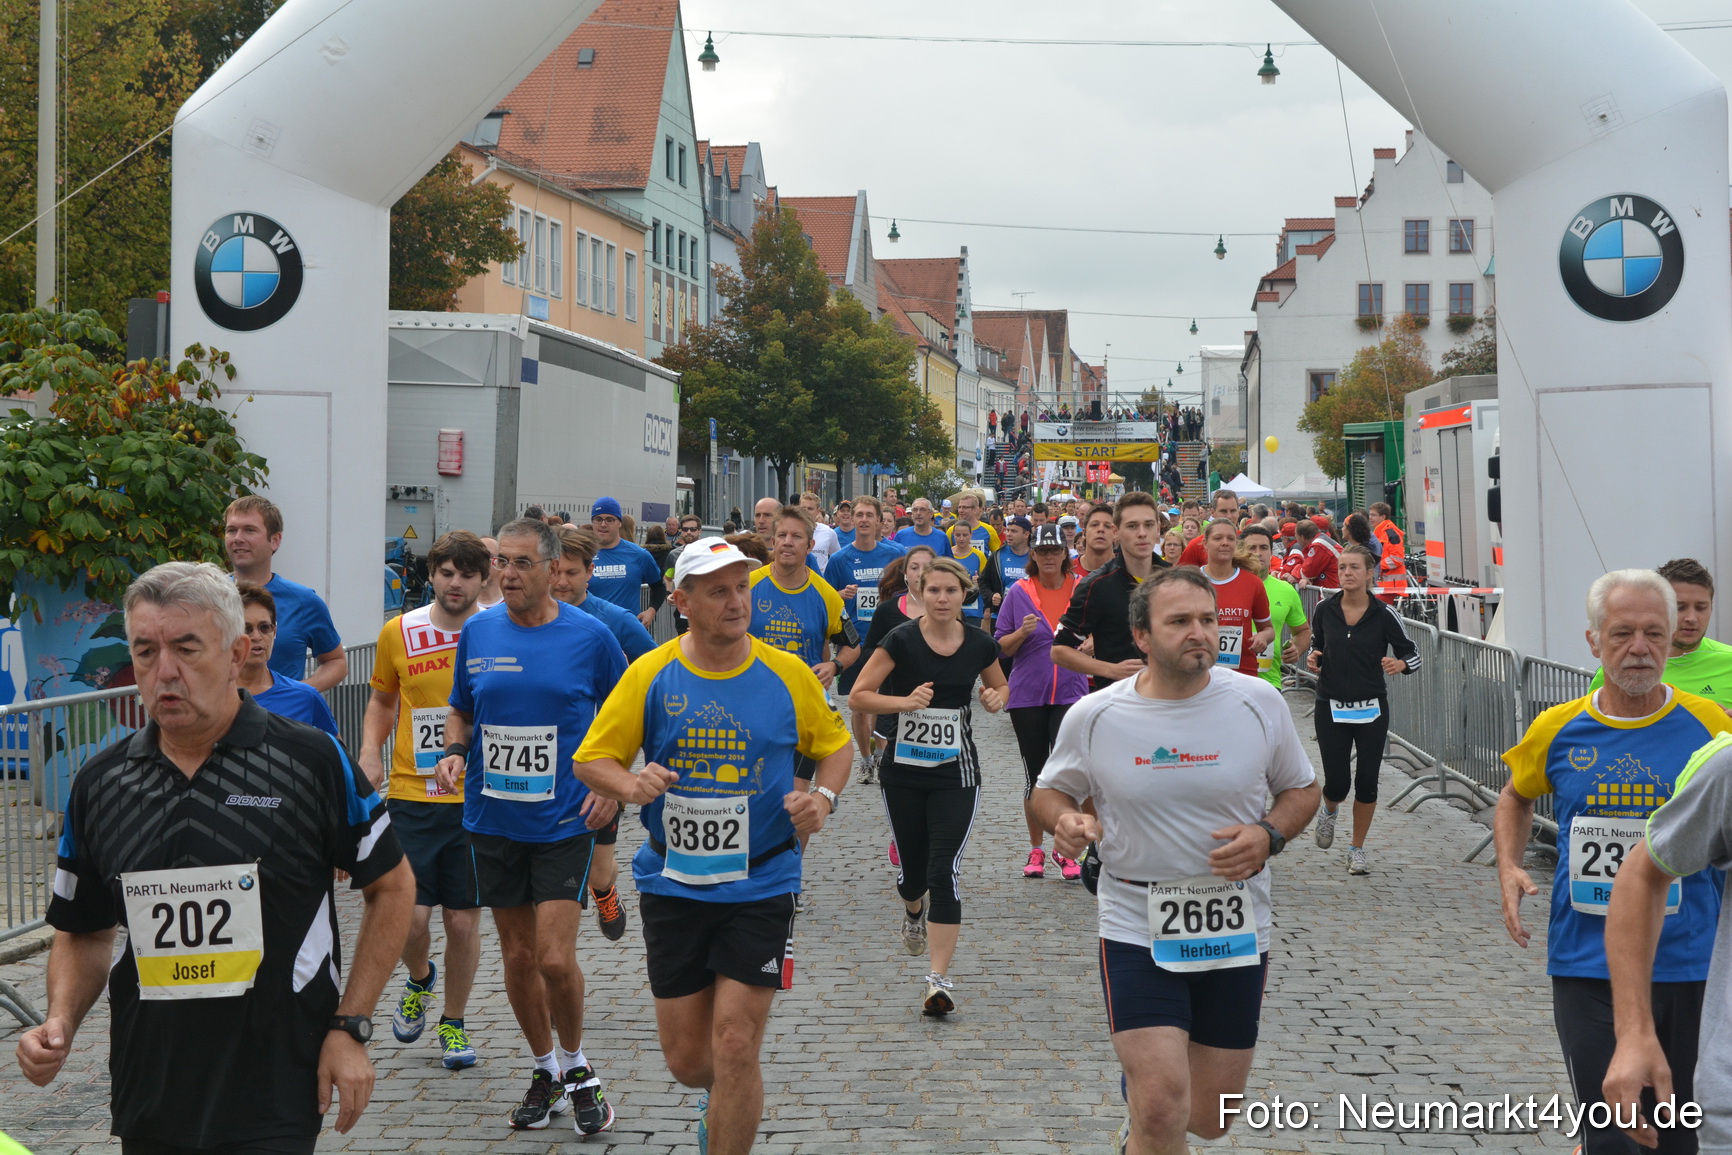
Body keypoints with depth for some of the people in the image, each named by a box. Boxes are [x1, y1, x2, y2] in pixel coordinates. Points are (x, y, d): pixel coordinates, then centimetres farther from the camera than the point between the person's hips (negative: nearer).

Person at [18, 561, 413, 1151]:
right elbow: (83, 932, 14)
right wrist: (60, 1023, -4)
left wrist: (350, 1028, -5)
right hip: (146, 1101, 4)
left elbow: (391, 886, 1)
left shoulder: (313, 759, -8)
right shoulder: (99, 783, 4)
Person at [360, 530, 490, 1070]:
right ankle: (419, 980, 29)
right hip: (412, 796, 1)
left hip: (477, 798, -1)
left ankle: (453, 1023, 25)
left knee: (463, 920, 5)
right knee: (409, 914, -5)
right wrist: (370, 753, 0)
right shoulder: (398, 633, 2)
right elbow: (382, 700, 17)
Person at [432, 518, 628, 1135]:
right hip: (492, 821, 4)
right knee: (518, 957, 11)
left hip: (564, 821, -3)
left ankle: (576, 1064, 16)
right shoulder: (477, 632, 2)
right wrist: (454, 751, -4)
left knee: (555, 958, -10)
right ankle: (546, 1071, 29)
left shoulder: (590, 635, -6)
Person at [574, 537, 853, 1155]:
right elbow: (592, 758, 1)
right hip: (672, 887, 1)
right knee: (686, 1058, 9)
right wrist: (631, 785, -20)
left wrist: (823, 796, -8)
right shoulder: (649, 674, -3)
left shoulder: (787, 673, -3)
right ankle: (723, 1097, 45)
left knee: (735, 1048, -7)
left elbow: (834, 744, 12)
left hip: (760, 888, -1)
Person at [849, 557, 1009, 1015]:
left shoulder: (979, 645, -2)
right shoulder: (901, 640, -10)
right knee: (912, 868, 13)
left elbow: (1000, 686, 18)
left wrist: (996, 699, -5)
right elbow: (858, 696, -10)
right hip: (903, 771, 0)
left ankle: (940, 979, -10)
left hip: (956, 773, 0)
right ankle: (913, 913, 52)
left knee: (945, 870, -11)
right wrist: (905, 701, -24)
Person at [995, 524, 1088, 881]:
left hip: (1070, 692, -1)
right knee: (1035, 777, 7)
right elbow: (1001, 647, 5)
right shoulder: (1018, 593, 3)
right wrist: (1022, 632, -14)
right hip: (1027, 695, 1)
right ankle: (1036, 849, 21)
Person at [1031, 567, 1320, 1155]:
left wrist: (1268, 835, -12)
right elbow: (1050, 791, 10)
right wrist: (1065, 820, -14)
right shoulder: (1092, 717, -6)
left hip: (1236, 930, 2)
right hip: (1137, 929, -2)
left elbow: (1302, 790, 9)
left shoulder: (1259, 702, -4)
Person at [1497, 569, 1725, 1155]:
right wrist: (1509, 867, 3)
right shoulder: (1558, 729, -1)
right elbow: (1516, 797, 18)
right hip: (1586, 968, 0)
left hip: (1688, 968, 0)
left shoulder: (1707, 723, -6)